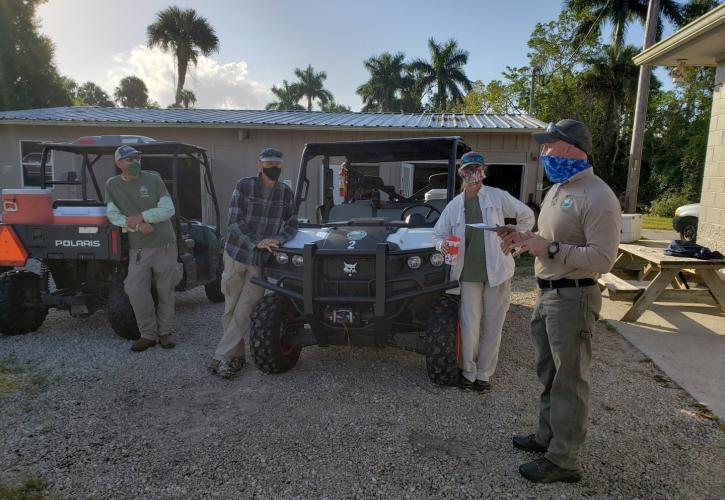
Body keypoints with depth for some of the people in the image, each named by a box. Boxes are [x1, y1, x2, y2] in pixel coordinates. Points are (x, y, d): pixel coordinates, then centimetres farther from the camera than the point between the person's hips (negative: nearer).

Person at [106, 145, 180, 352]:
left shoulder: (154, 179, 0)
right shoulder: (112, 185, 5)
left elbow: (169, 209, -5)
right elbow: (113, 215, -3)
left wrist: (142, 216, -17)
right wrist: (137, 225, -19)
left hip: (165, 245, -1)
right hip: (138, 249, 1)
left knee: (166, 291, 6)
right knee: (136, 292, -5)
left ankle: (165, 332, 20)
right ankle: (148, 334, 12)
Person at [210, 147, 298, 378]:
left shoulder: (286, 192, 2)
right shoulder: (244, 186, -5)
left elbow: (292, 224, 6)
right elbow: (234, 222, -9)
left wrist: (278, 239, -14)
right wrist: (255, 243, -22)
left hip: (262, 261, 1)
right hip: (236, 254, 0)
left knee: (243, 312, -3)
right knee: (230, 309, 8)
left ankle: (222, 357, 6)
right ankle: (236, 356, 23)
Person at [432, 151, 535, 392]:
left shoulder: (498, 197, 2)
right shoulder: (454, 205, 7)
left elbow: (527, 216, 10)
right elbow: (438, 233, 12)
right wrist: (442, 244, -10)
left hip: (497, 271, 0)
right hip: (468, 273, 1)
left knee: (492, 326, 7)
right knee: (469, 327, -1)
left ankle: (484, 374, 22)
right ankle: (468, 372, 19)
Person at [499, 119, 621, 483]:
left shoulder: (597, 198, -18)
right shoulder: (557, 188, 13)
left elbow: (602, 259, -23)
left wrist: (551, 249, -24)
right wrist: (527, 239, 6)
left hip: (572, 299, -9)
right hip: (547, 294, 10)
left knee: (569, 381, 2)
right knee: (549, 374, 20)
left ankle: (564, 460, 15)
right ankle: (547, 437, 36)